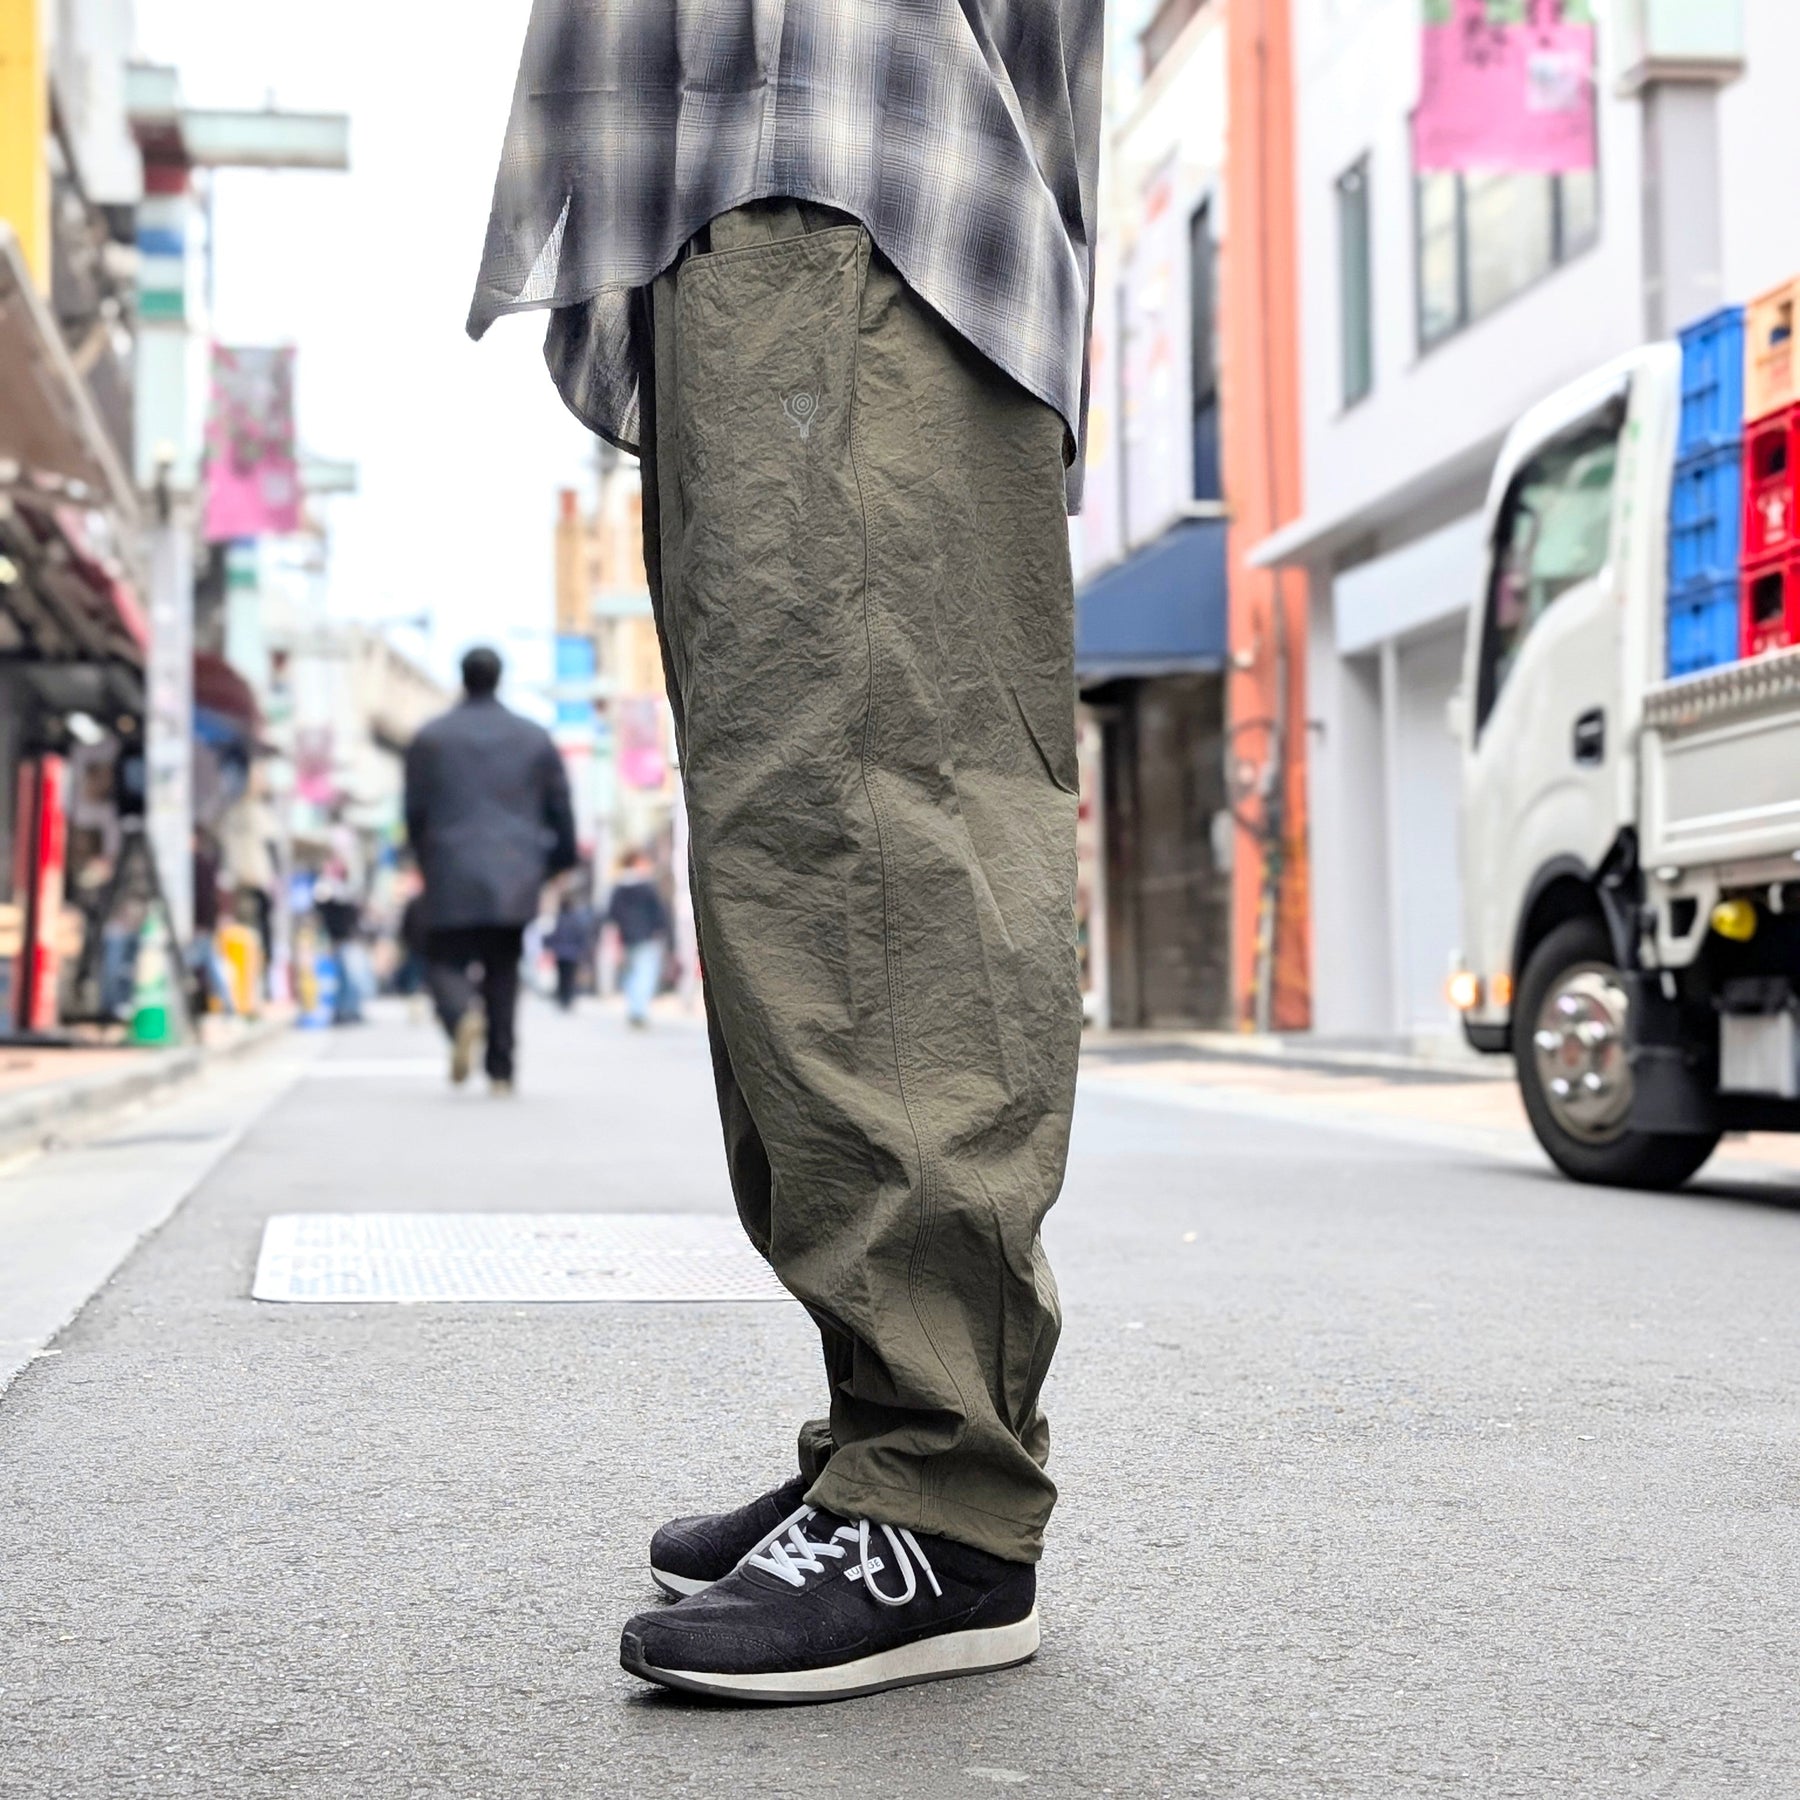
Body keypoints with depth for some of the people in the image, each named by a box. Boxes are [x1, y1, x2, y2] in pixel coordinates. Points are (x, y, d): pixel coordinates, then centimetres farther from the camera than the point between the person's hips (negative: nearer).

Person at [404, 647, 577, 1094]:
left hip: (451, 878, -2)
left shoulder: (430, 738, 3)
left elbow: (415, 812, 5)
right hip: (515, 879, 2)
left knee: (445, 962, 6)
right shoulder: (535, 738, 7)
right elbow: (560, 809, 8)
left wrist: (427, 864, 19)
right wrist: (559, 862, 20)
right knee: (503, 970, 11)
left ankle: (462, 1016, -27)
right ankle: (501, 1069, 5)